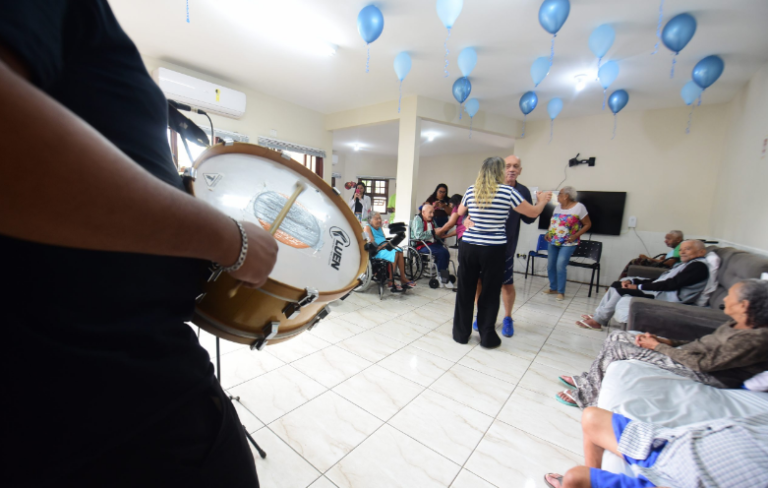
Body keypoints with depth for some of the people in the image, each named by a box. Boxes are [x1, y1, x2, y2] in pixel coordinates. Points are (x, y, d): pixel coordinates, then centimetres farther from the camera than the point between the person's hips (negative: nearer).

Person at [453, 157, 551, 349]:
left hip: (468, 247, 2)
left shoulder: (471, 190, 2)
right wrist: (542, 201, 26)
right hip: (493, 250, -2)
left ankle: (461, 333, 24)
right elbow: (533, 213, 5)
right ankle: (487, 336, 22)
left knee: (465, 291, 12)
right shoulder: (507, 192, -5)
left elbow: (460, 212, 20)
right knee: (490, 293, 10)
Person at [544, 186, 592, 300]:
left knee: (560, 265, -14)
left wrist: (575, 236, -14)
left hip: (568, 243, -6)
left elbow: (588, 224, -4)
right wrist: (548, 233, 4)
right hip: (553, 241, 6)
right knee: (550, 265, 7)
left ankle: (561, 292, -1)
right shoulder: (558, 206, 9)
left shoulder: (579, 207, -7)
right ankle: (553, 288, 22)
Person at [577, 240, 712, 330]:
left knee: (622, 290, -22)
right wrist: (632, 281, 2)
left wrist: (638, 287, -16)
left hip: (669, 297, -10)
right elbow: (658, 280, 17)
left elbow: (672, 284, -19)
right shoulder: (685, 264, 22)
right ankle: (598, 316, -2)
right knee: (616, 285, -1)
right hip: (659, 291, 10)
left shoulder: (699, 266, -8)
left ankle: (598, 320, -8)